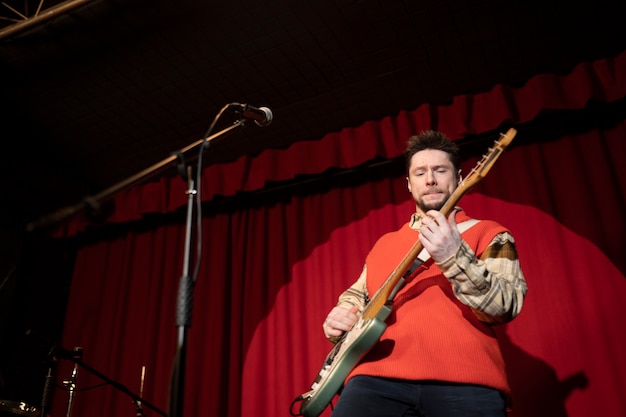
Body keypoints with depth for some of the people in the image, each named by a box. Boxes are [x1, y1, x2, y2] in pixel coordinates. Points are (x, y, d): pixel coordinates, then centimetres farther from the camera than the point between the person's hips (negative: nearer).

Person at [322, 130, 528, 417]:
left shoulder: (488, 234, 10)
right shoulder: (384, 244, 21)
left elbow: (506, 307, -4)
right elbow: (356, 296, 29)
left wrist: (455, 257, -17)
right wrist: (341, 318, 7)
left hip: (465, 382, -3)